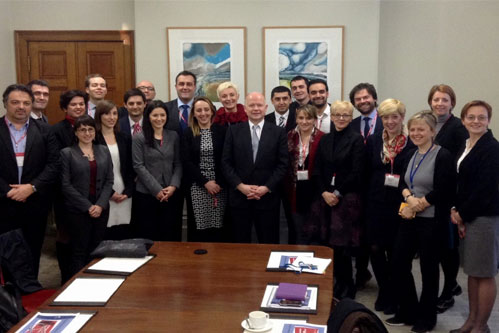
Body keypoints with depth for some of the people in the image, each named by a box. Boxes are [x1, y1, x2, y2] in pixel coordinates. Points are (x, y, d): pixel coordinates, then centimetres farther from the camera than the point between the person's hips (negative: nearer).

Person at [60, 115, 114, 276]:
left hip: (101, 209, 3)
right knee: (79, 252, 0)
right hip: (78, 210, -3)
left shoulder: (103, 151, 11)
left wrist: (100, 205, -7)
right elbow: (66, 185, -6)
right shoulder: (67, 153, 0)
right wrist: (87, 206, -10)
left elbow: (109, 181, 7)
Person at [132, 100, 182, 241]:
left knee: (170, 234, 5)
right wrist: (156, 190, -11)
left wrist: (173, 186, -7)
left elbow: (178, 164, 8)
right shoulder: (139, 138, -2)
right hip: (146, 194, -3)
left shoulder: (173, 136, 9)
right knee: (148, 235, 3)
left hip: (170, 194, 3)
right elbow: (139, 166, -7)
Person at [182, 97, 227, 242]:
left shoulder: (221, 131, 4)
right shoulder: (188, 134, 5)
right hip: (197, 187, 0)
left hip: (219, 186, 0)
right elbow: (186, 162, -1)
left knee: (218, 228, 0)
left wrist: (219, 184, -7)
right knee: (199, 229, 0)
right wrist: (205, 182, -9)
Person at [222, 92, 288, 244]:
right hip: (239, 196, 1)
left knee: (269, 244, 6)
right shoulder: (233, 131, 4)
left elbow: (282, 164, -1)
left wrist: (267, 188, -11)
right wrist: (240, 186, -10)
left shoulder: (278, 132, 3)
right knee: (241, 243, 10)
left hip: (268, 196, 0)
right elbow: (226, 162, 1)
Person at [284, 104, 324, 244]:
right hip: (295, 190, 3)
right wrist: (286, 188, 0)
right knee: (299, 231, 13)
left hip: (313, 189, -3)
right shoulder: (290, 137, 4)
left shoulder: (322, 138, -7)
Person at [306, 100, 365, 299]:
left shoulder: (356, 140, -3)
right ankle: (338, 285, 21)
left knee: (341, 244, -4)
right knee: (326, 242, 4)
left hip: (347, 199, -5)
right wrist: (324, 192, -5)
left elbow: (356, 173, -9)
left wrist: (338, 194, -10)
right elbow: (317, 171, 8)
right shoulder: (325, 140, 12)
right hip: (325, 198, 5)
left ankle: (346, 289, 13)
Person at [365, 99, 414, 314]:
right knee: (375, 248, 6)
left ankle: (393, 296, 27)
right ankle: (385, 292, 26)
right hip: (376, 204, 3)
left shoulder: (412, 143, -6)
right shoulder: (373, 141, 6)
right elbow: (366, 173, 7)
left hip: (400, 205, -3)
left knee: (395, 251, 8)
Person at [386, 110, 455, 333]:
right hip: (409, 218, 7)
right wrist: (410, 198, -12)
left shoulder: (442, 156, -11)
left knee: (428, 268, 6)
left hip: (431, 220, -7)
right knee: (399, 264, 8)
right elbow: (403, 183, 8)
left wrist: (415, 207, -13)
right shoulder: (411, 155, 11)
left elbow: (440, 191, -18)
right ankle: (407, 311, 26)